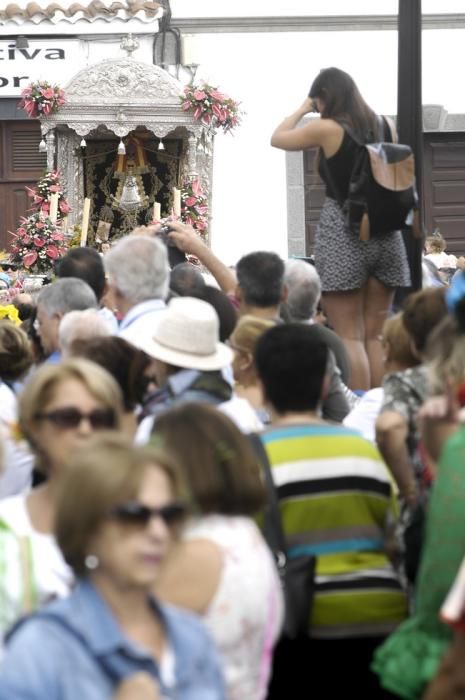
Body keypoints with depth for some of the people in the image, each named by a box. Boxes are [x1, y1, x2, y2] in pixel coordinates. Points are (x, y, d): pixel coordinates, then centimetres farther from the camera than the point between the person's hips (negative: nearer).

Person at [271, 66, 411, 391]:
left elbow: (278, 138, 7)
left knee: (349, 337, -4)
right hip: (385, 232, 5)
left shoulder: (327, 129, -7)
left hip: (343, 233, -5)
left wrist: (303, 108, 20)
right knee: (375, 336, 9)